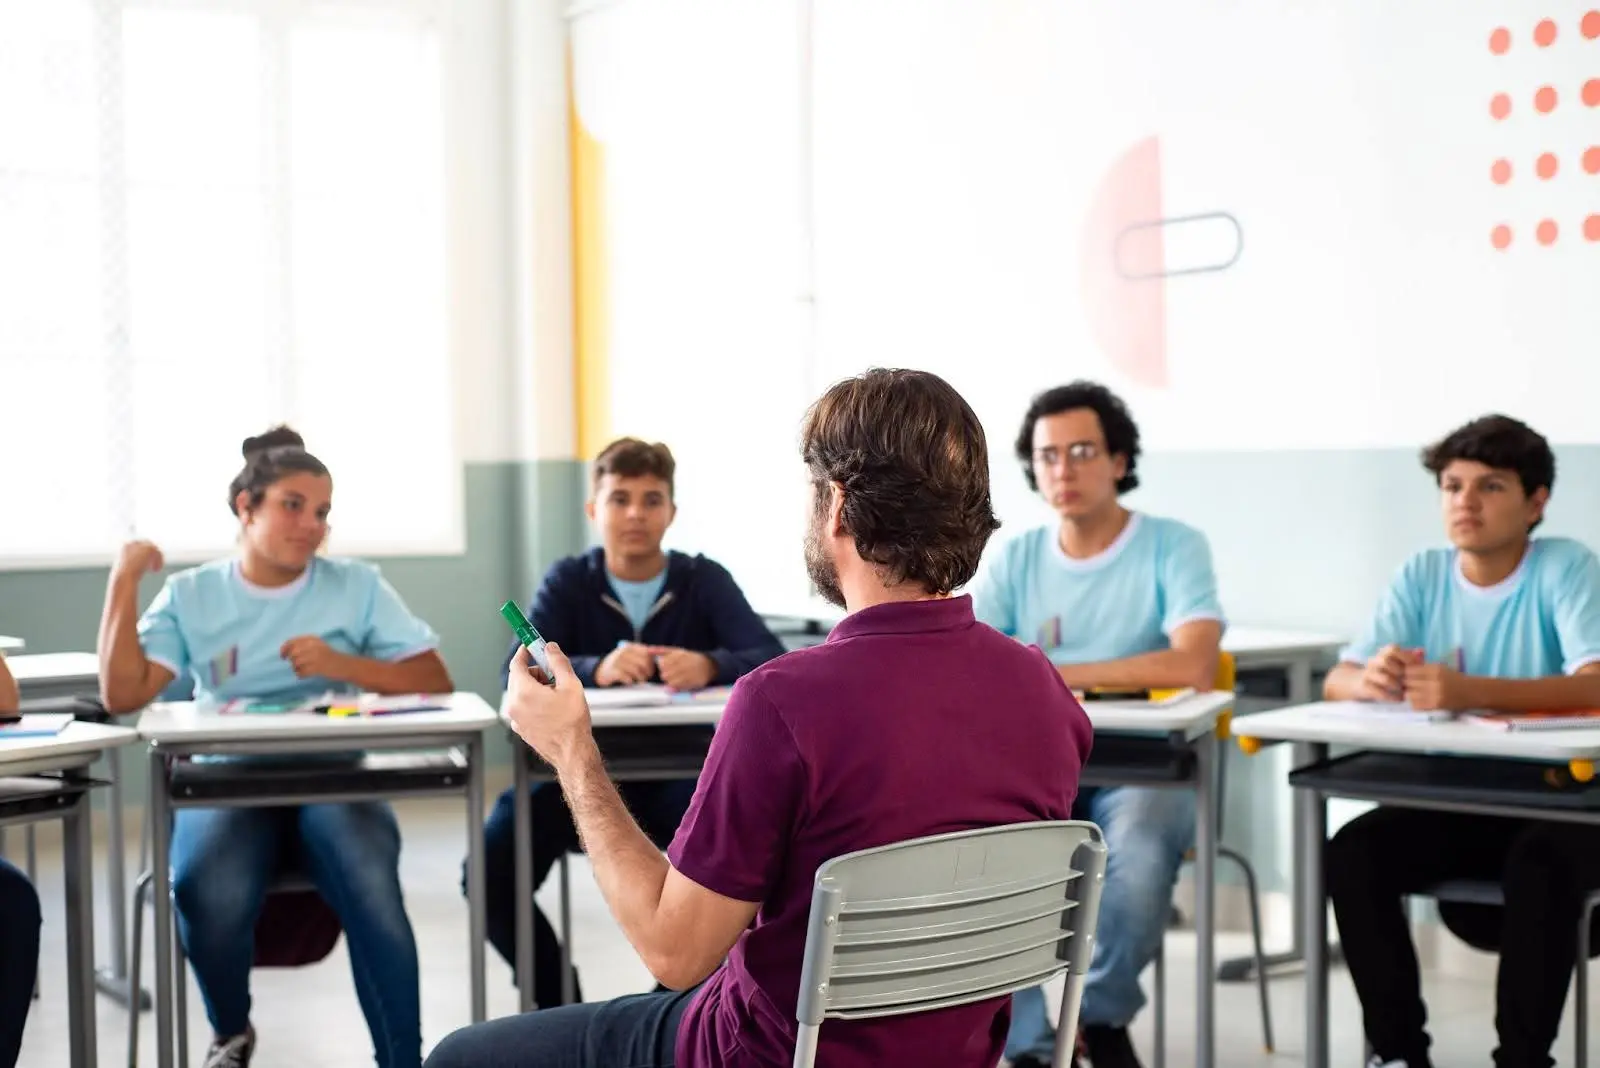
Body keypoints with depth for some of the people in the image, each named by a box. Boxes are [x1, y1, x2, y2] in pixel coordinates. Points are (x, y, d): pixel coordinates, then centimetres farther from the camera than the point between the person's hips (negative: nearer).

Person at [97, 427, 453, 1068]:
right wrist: (124, 581, -3)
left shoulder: (357, 587, 10)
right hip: (226, 784, 0)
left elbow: (435, 682, 3)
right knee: (209, 893, -34)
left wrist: (342, 665, -11)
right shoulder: (191, 595, 11)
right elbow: (123, 694, -1)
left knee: (372, 889, -35)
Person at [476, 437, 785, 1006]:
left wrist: (709, 666, -36)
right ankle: (558, 1001, 5)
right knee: (490, 872, -22)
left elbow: (772, 660, -13)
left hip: (678, 775, -1)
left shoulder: (705, 580, 2)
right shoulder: (568, 581, 3)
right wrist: (596, 669, -35)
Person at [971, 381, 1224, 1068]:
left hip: (1143, 769, -3)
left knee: (1137, 855, -35)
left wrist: (1053, 674, -19)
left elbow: (1193, 665, -21)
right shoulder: (1016, 558, 9)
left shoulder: (1174, 547, -4)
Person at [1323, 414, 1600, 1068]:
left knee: (1542, 862, -35)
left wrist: (1470, 691, -43)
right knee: (1352, 852, -21)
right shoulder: (1422, 576, 3)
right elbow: (1337, 682, -4)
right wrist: (1371, 679, -31)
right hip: (1450, 803, 4)